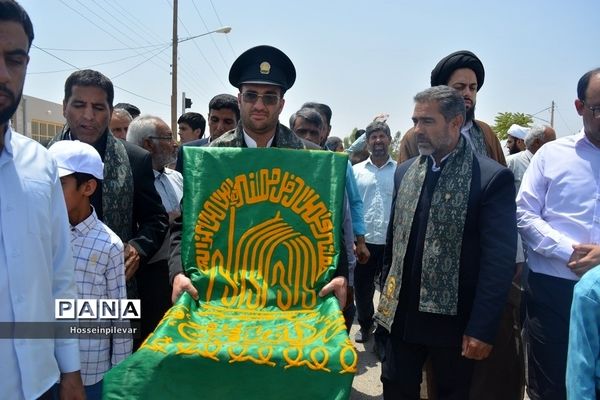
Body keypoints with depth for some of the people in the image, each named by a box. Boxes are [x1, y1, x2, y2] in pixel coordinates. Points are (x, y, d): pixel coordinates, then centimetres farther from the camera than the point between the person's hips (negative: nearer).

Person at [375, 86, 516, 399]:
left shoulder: (492, 178, -12)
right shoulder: (405, 172, 5)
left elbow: (499, 260, -14)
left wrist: (481, 329, -15)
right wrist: (387, 296, 11)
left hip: (454, 320, -4)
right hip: (401, 314, 4)